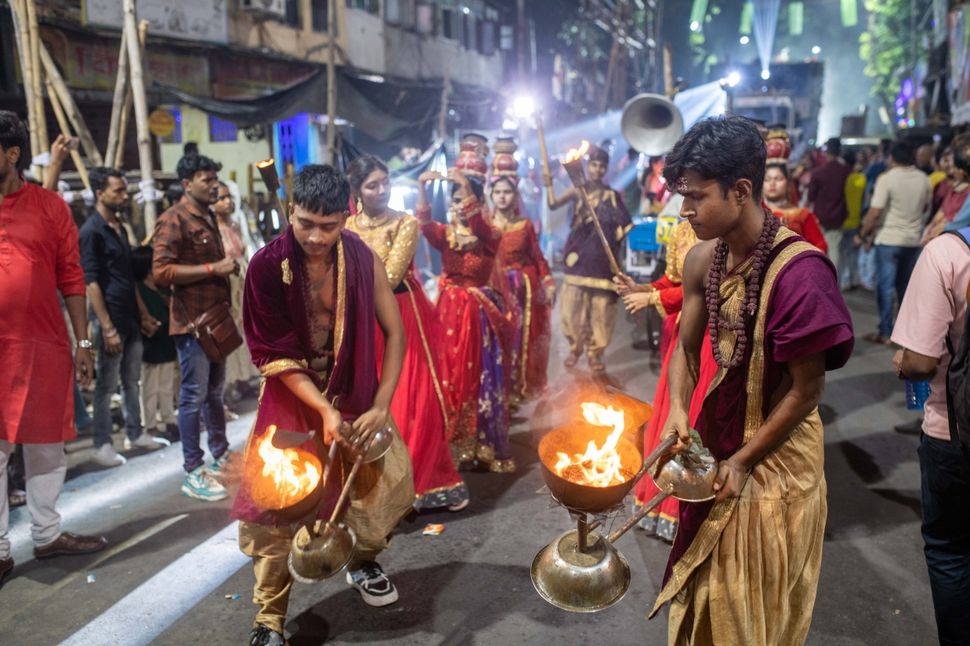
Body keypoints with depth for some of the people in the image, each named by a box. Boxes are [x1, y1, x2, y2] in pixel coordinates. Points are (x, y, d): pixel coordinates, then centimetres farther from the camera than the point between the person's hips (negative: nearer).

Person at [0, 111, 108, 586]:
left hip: (45, 347, 1)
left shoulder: (50, 206, 2)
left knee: (47, 444, 12)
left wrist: (83, 343, 1)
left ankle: (47, 534, 27)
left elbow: (71, 278, 4)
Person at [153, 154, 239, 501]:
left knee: (215, 390, 17)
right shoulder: (173, 219, -12)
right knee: (194, 395, -3)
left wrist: (229, 267, 10)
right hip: (192, 320, -9)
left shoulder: (209, 217, 15)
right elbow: (161, 272, -22)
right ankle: (193, 473, 5)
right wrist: (214, 268, -21)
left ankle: (220, 454, 29)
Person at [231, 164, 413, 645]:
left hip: (354, 392, 2)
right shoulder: (267, 266, -17)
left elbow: (394, 332, -7)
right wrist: (324, 409, -24)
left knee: (391, 480, -2)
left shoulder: (363, 259, -12)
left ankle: (362, 561, 31)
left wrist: (380, 406, -14)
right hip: (292, 394, -2)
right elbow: (274, 354, -15)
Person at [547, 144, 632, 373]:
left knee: (600, 305, 1)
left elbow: (624, 226, 6)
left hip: (602, 257, 0)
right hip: (579, 255, 0)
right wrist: (549, 186, -25)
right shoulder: (577, 190, 4)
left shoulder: (612, 195, 7)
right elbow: (553, 205, -11)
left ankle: (595, 352, 12)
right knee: (573, 304, -1)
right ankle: (575, 348, 16)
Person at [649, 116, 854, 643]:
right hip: (715, 441, 6)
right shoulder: (703, 259, -6)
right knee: (705, 585, 24)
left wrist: (744, 461, -15)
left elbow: (807, 390, -20)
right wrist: (678, 409, -13)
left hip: (774, 457, -6)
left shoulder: (798, 272, -28)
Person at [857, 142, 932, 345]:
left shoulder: (887, 178, -13)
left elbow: (874, 213, -16)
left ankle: (885, 333, 1)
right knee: (906, 286, 15)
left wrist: (862, 235, -5)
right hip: (913, 239, 5)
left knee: (886, 287, 0)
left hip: (889, 239, -5)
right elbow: (925, 207, 19)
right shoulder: (924, 179, 4)